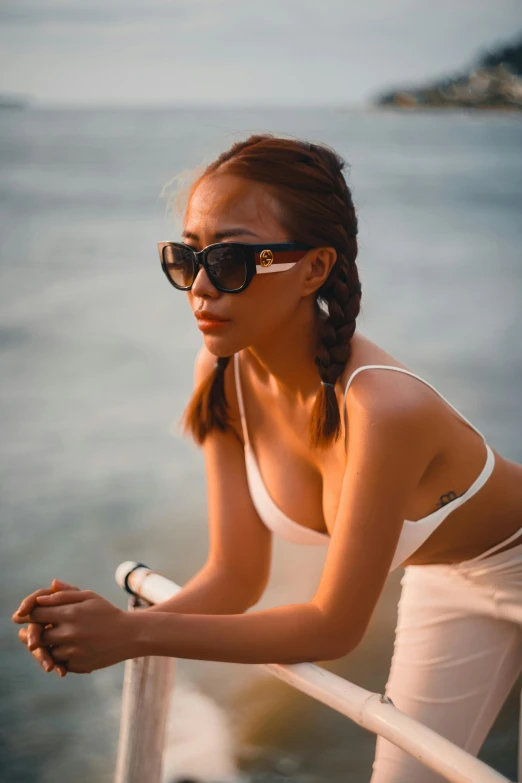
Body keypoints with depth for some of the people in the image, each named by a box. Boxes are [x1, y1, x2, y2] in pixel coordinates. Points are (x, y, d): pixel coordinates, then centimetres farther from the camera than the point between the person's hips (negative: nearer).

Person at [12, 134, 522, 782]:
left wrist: (133, 636, -35)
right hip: (438, 583, 5)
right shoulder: (222, 377, -20)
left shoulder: (384, 406, -40)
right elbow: (236, 577, -14)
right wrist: (103, 630, -31)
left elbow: (334, 626, -31)